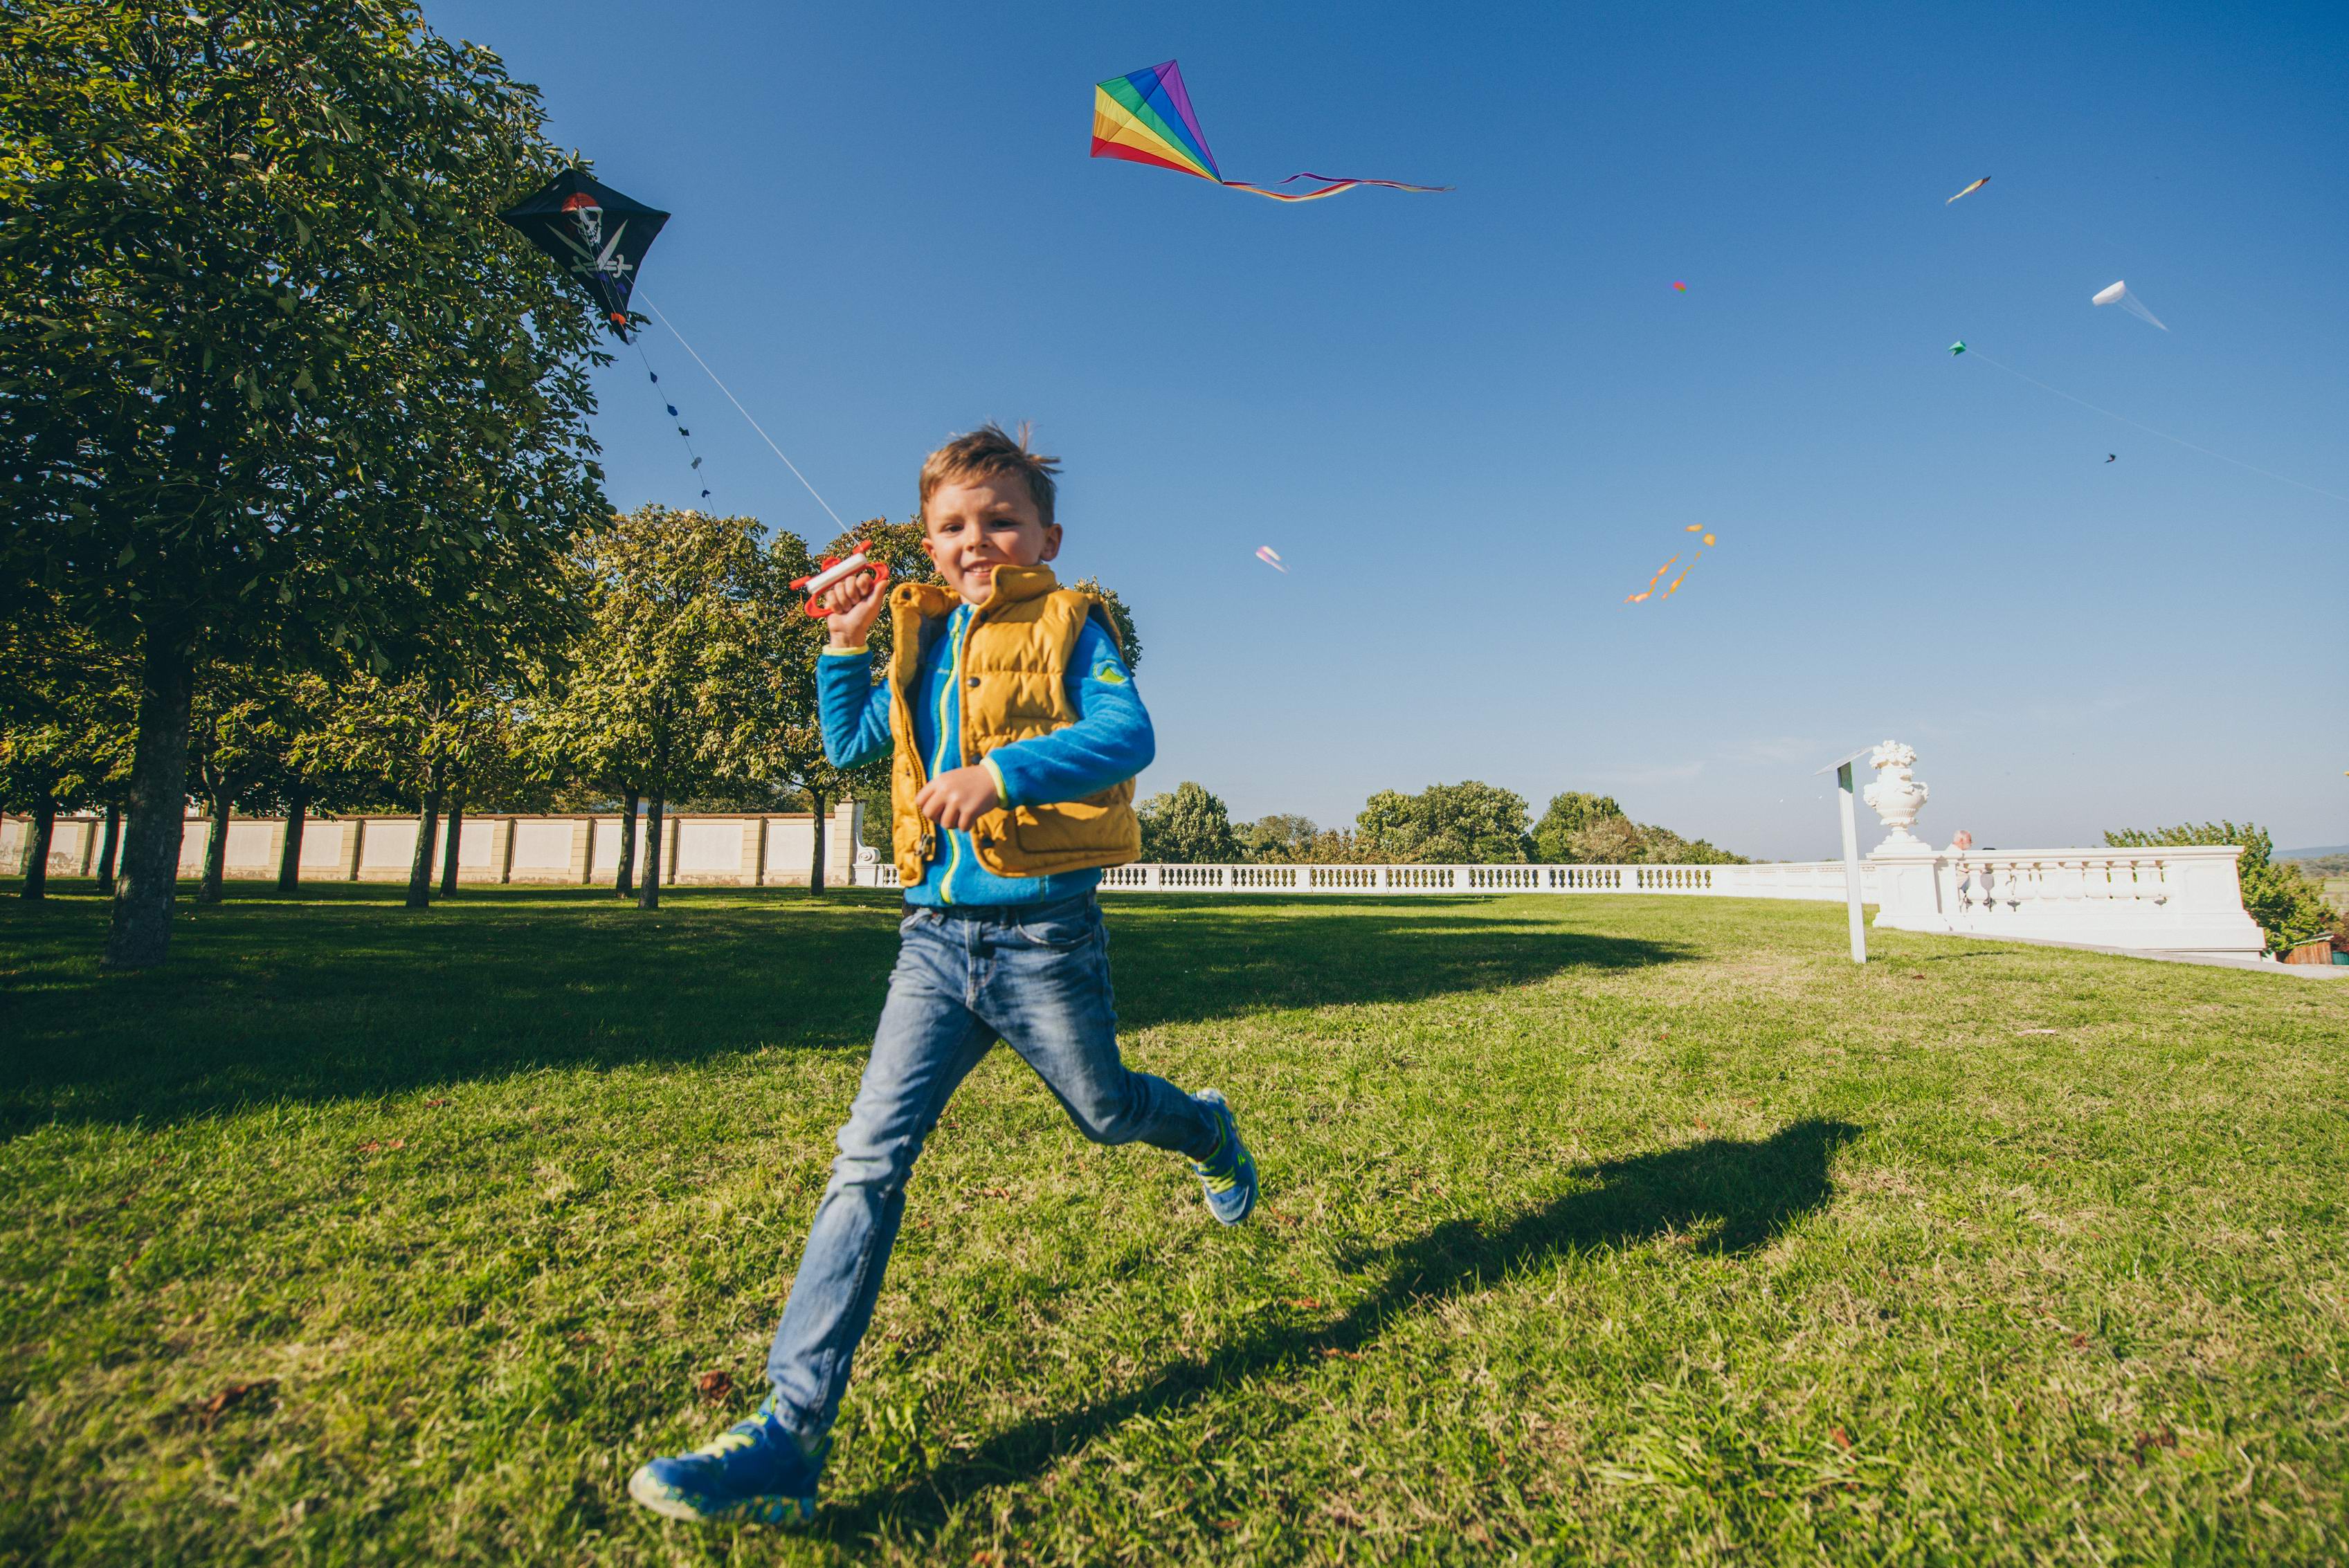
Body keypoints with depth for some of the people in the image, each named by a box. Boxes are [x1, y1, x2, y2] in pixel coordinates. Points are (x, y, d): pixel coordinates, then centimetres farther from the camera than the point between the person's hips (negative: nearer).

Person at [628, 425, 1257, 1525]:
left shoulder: (1068, 626, -3)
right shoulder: (921, 639, 14)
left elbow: (1127, 737, -19)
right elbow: (851, 748, 24)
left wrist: (1001, 771, -31)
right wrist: (843, 647, 12)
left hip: (1043, 936, -4)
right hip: (937, 936, 5)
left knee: (1104, 1113, 16)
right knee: (869, 1156, -3)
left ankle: (1211, 1131, 51)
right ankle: (791, 1430, 2)